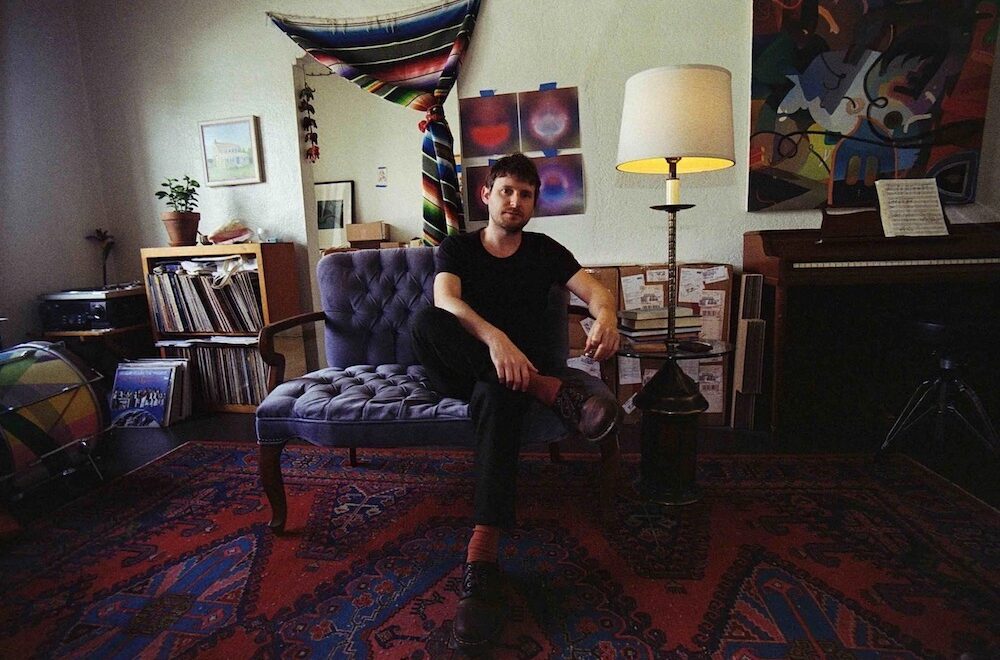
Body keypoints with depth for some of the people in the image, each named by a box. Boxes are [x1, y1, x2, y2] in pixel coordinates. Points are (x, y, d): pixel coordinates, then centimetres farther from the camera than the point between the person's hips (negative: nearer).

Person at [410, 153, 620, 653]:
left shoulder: (545, 251, 11)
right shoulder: (456, 248, 7)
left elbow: (595, 291, -4)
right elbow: (444, 299, -16)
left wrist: (606, 317, -32)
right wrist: (495, 338, -37)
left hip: (518, 368, 0)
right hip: (460, 370, 1)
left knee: (498, 396, -38)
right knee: (424, 321, -31)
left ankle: (483, 554, -43)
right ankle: (553, 390, -35)